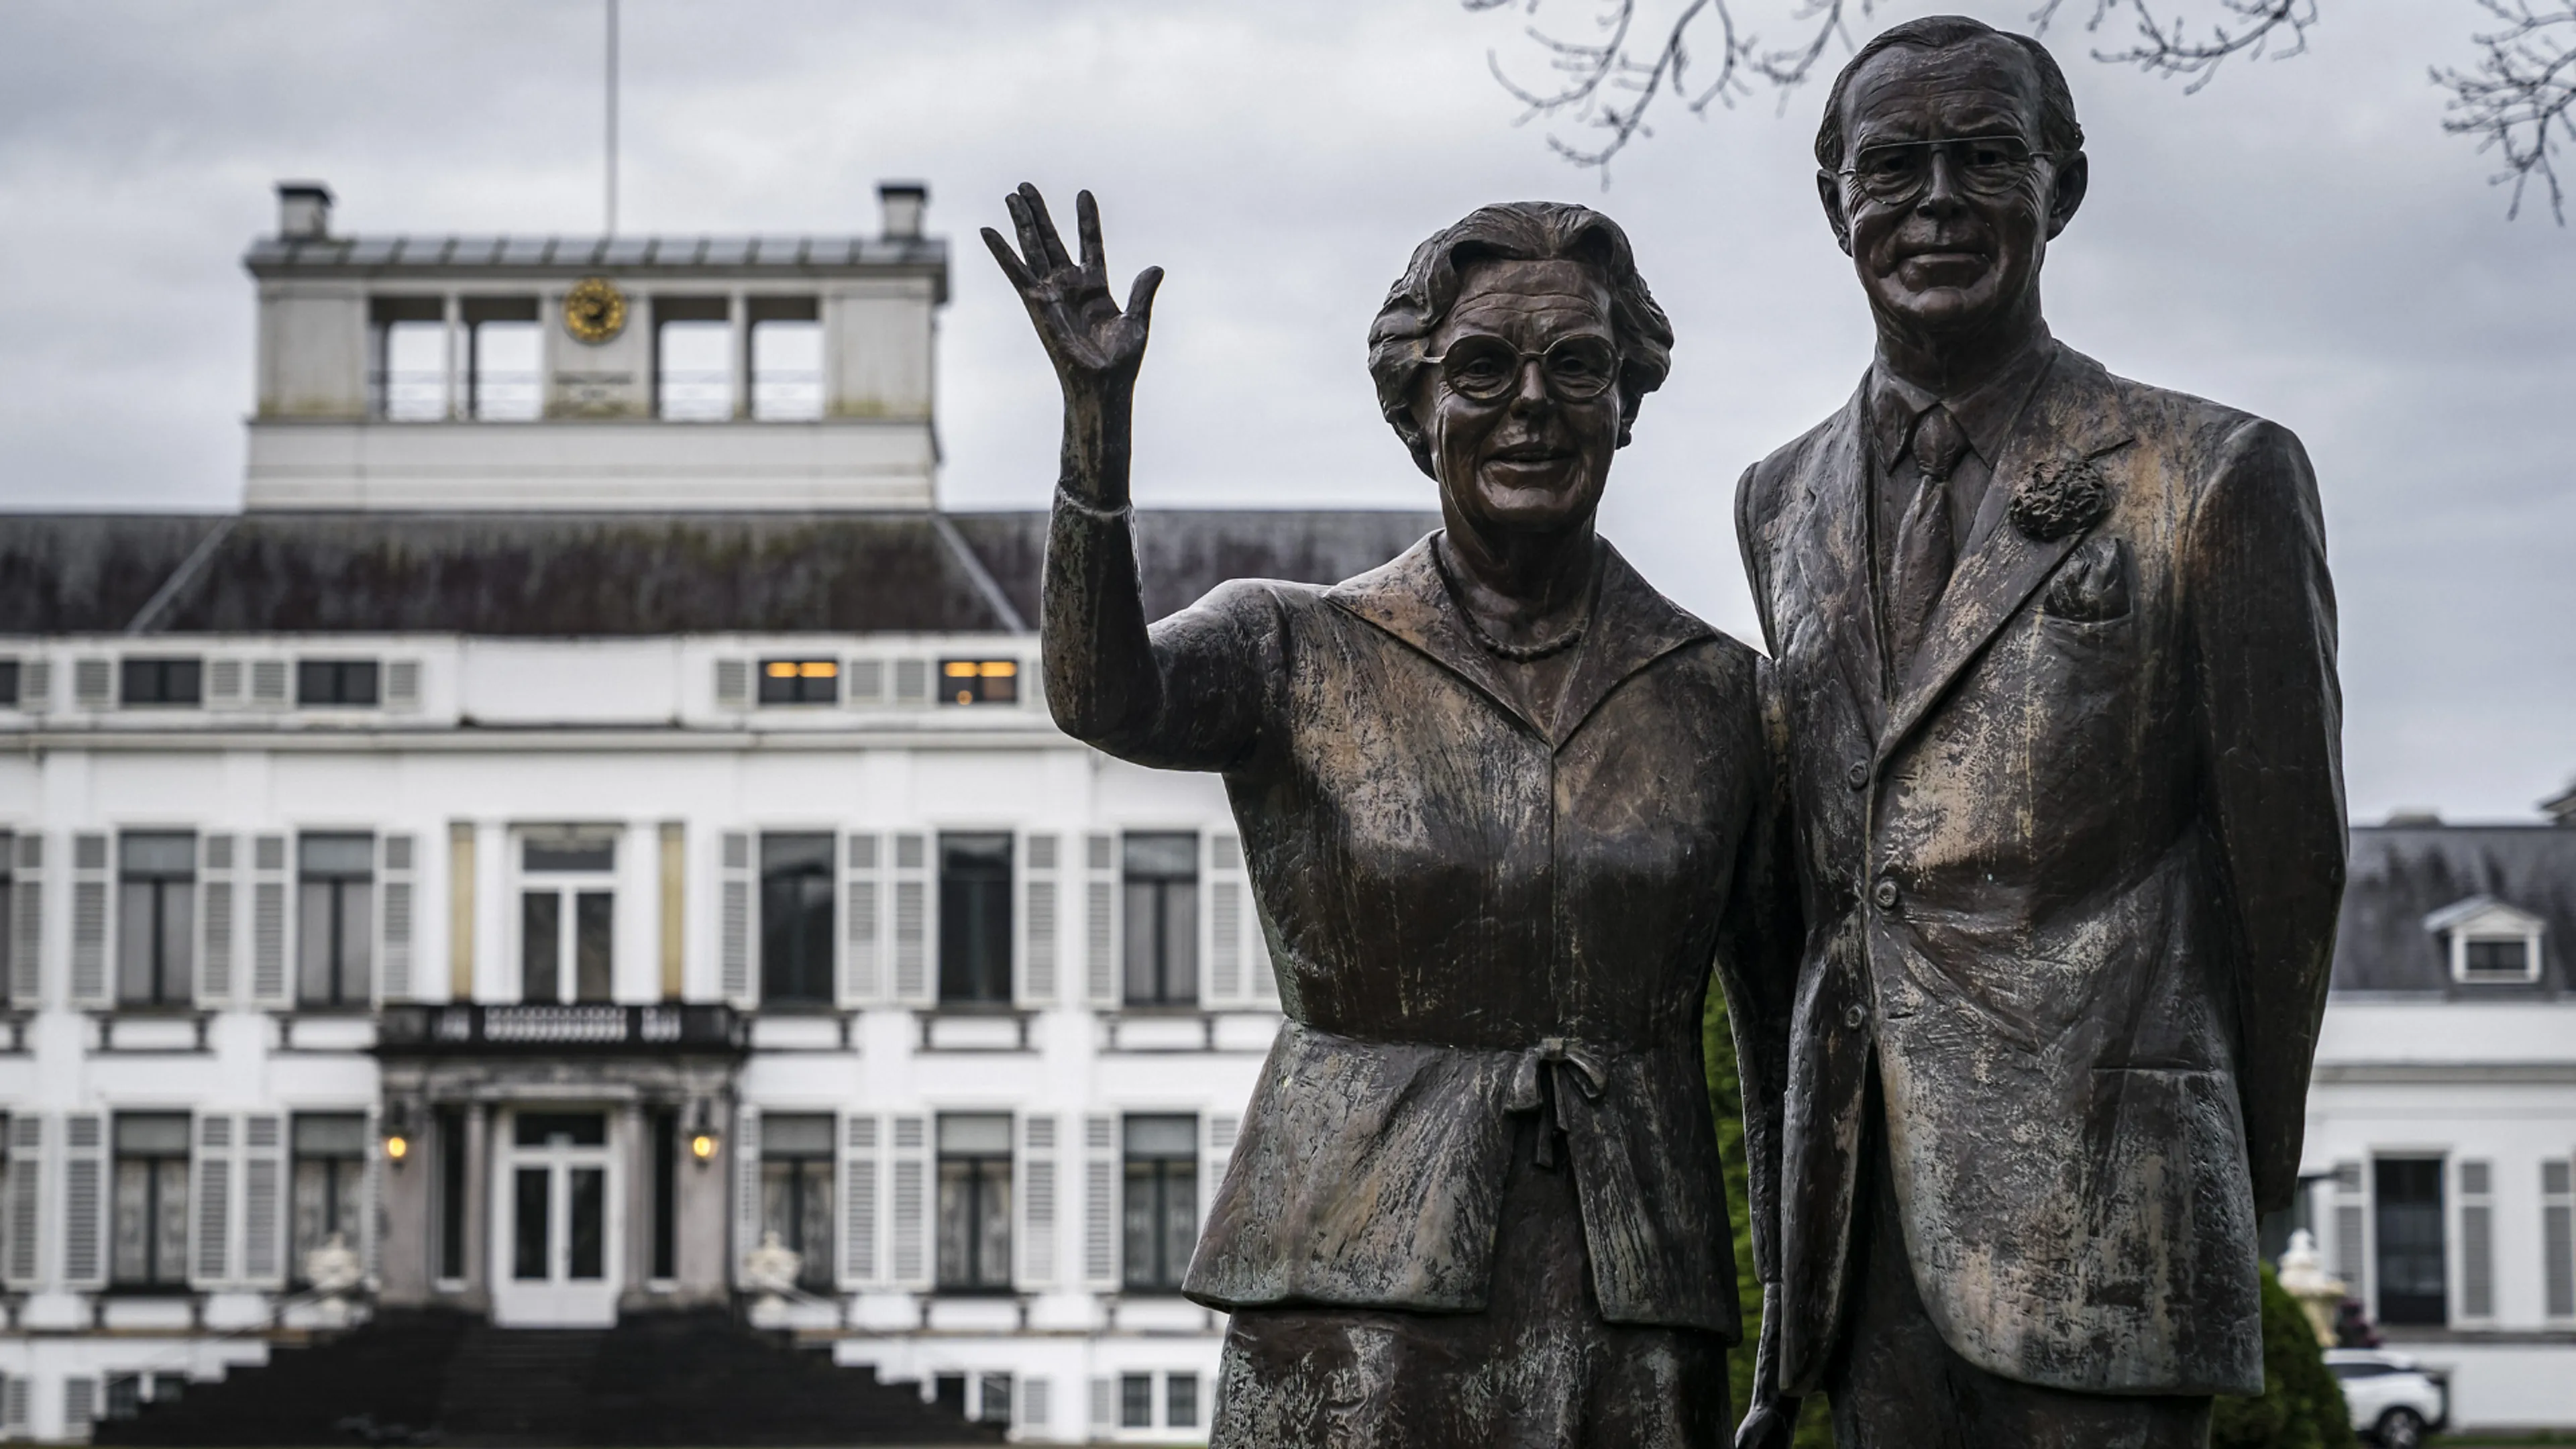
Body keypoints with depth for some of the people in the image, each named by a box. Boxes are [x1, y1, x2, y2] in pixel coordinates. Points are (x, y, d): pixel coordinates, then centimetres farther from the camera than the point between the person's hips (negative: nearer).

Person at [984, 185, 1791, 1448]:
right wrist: (1096, 418, -30)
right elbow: (1102, 698, -17)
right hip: (1357, 1301, -2)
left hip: (1625, 1310, 2)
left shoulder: (1718, 693, 7)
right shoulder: (1297, 654, 4)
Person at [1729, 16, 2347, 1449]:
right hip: (1861, 1211, 5)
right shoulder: (1782, 502, 15)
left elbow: (2286, 861, 4)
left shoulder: (2216, 480, -2)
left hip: (2097, 1208, -4)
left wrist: (2252, 1164, 11)